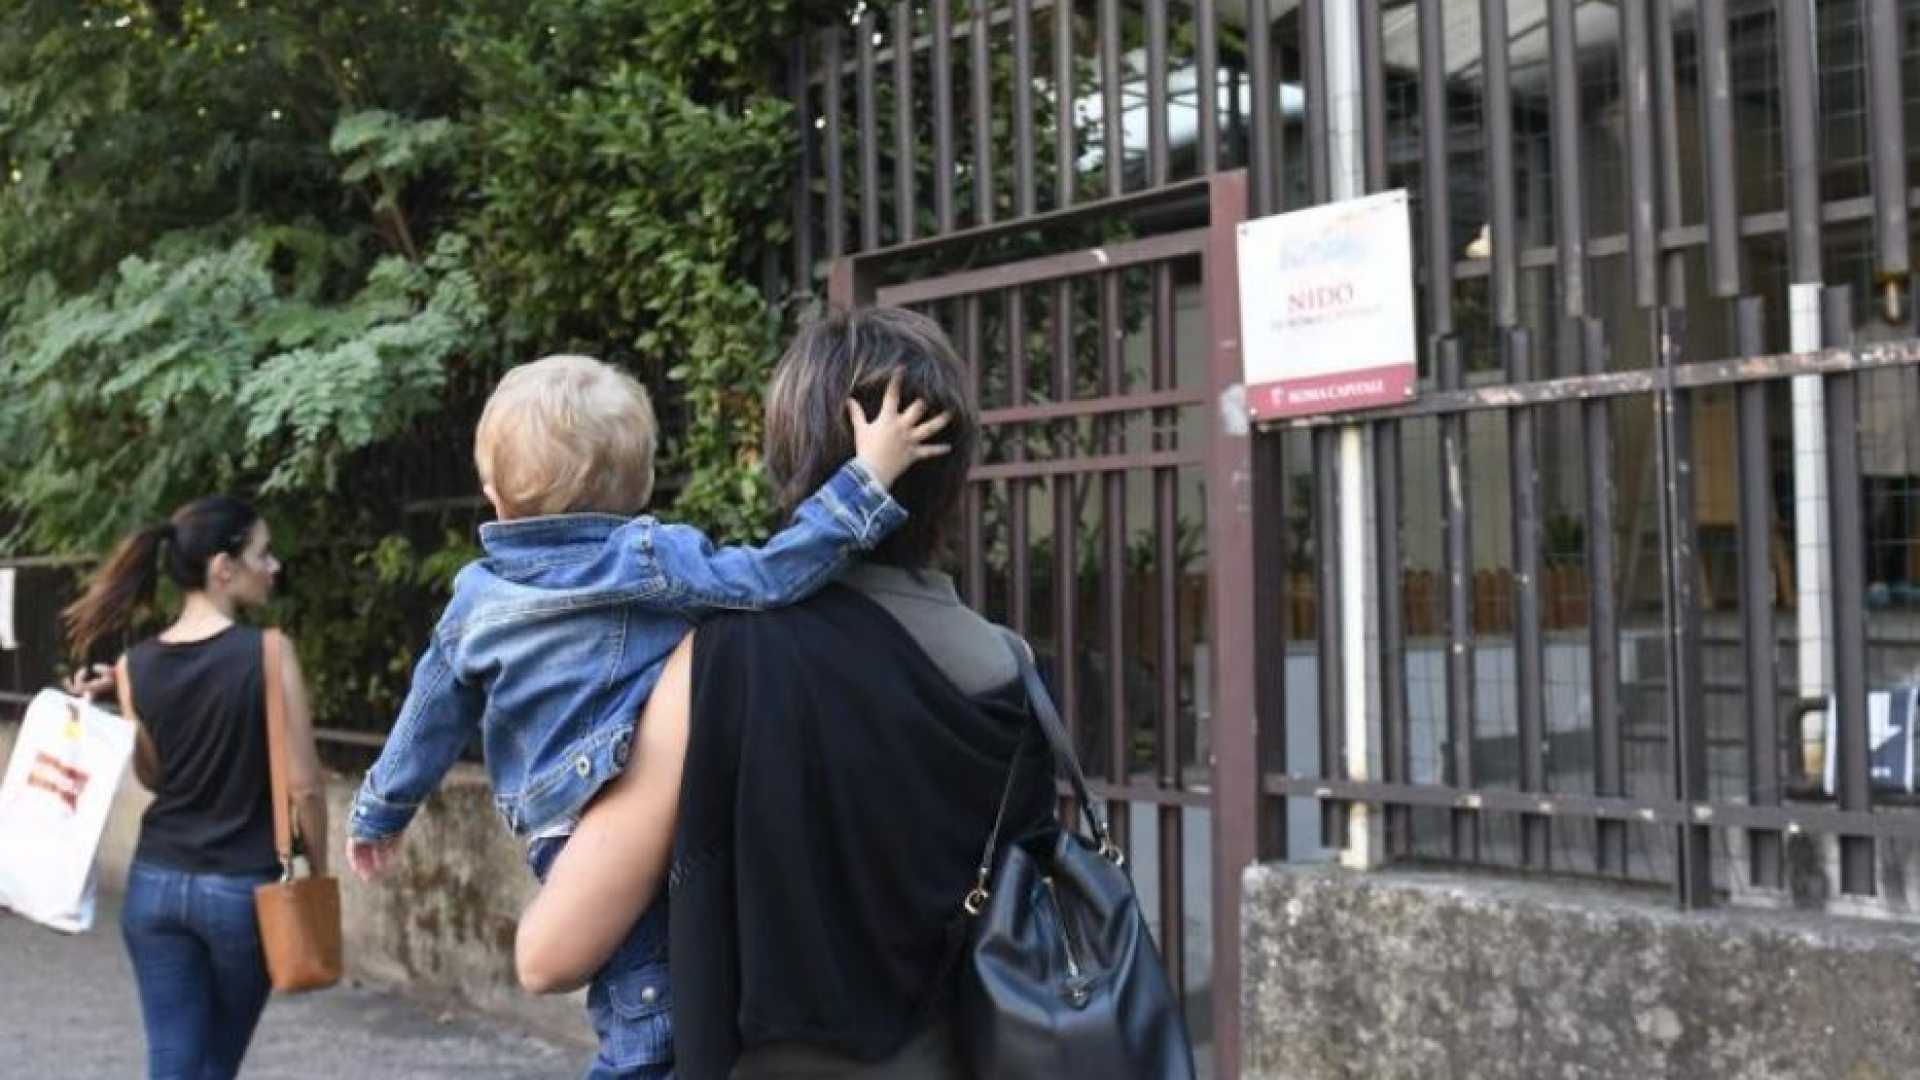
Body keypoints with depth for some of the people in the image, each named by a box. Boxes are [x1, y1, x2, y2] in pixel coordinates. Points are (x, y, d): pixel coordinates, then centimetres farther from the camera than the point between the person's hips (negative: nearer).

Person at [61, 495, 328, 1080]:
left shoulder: (135, 665, 0)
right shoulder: (267, 652, -14)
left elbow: (151, 775, 10)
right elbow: (303, 784, -12)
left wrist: (104, 710, 13)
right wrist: (318, 871, 1)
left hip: (155, 883, 4)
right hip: (243, 889, -3)